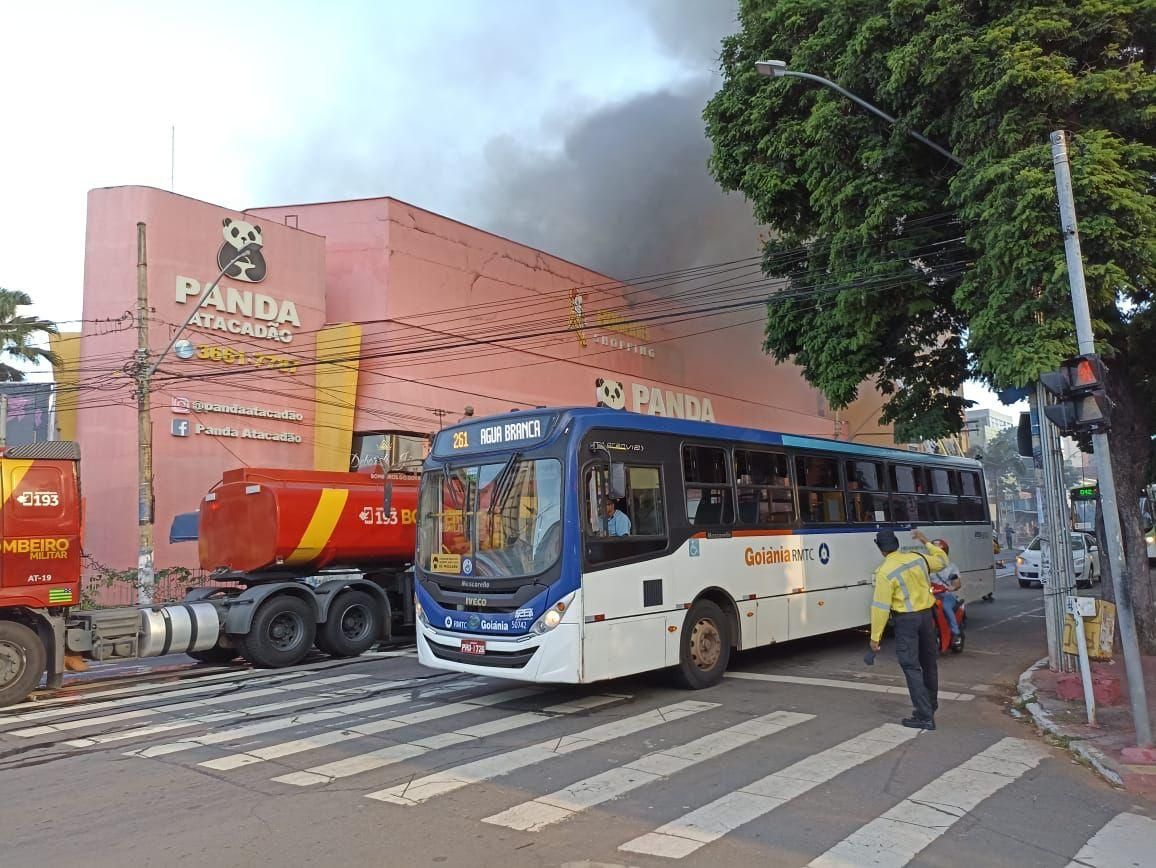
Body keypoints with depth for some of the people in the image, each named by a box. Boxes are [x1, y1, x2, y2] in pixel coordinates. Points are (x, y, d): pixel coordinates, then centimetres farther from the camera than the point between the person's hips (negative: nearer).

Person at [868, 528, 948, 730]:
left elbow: (881, 607, -17)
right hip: (926, 614, 7)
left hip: (906, 620, -7)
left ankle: (925, 717, -6)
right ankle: (931, 704, 39)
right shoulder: (918, 558, -1)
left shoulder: (885, 572, -18)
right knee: (929, 661, 21)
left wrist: (875, 636, -10)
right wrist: (926, 542, 30)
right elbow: (942, 560, 20)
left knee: (911, 667, -3)